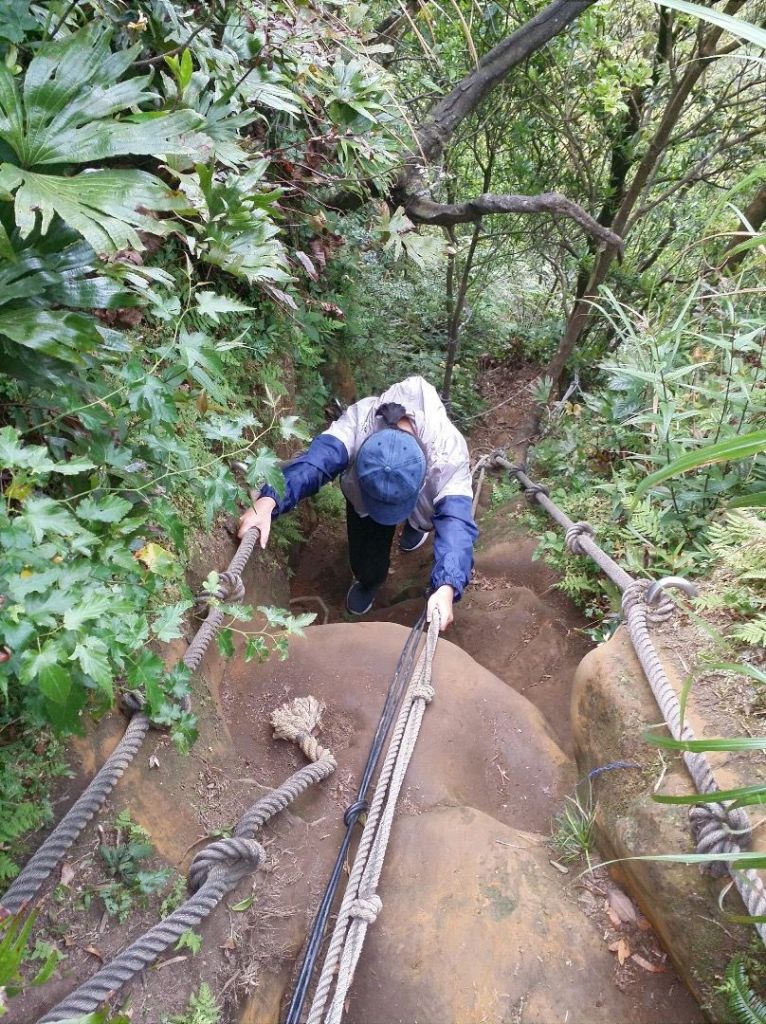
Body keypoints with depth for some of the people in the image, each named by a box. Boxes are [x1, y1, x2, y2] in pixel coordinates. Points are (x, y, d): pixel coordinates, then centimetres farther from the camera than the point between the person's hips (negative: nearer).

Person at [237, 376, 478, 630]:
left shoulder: (448, 452, -45)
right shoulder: (357, 423, -43)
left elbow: (455, 520, -52)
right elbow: (314, 461, -55)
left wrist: (446, 587, -67)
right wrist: (268, 500, -74)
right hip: (363, 496, 0)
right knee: (366, 562, 1)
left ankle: (416, 524, 38)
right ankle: (368, 582, 36)